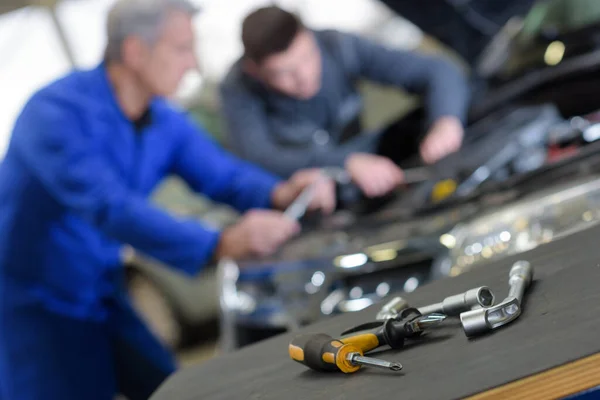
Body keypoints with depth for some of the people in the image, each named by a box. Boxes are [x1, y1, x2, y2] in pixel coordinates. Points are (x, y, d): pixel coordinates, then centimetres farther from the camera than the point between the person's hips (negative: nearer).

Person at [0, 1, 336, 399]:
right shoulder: (56, 113, -26)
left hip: (103, 298, 8)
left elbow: (223, 173, -6)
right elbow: (110, 208, -39)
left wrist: (281, 194, -31)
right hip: (32, 305, -7)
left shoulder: (165, 120, 1)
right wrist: (220, 245, -51)